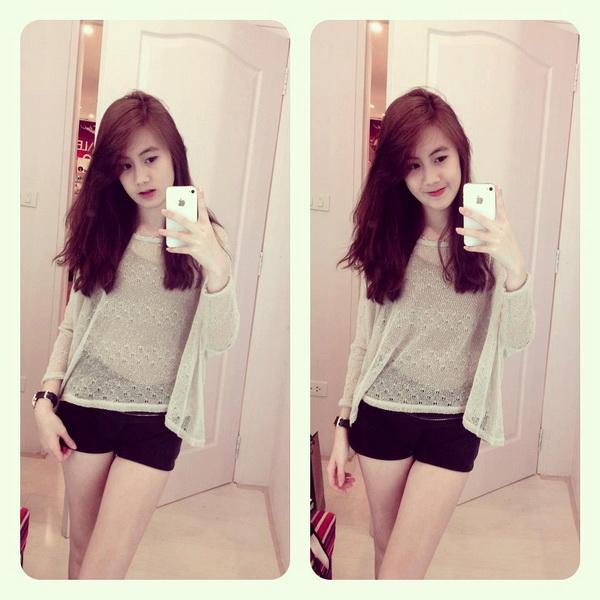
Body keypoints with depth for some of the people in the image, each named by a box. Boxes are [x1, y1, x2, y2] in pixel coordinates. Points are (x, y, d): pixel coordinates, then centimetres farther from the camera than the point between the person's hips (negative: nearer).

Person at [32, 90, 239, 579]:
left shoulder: (204, 238, -3)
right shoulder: (103, 231, 5)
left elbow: (219, 343, -13)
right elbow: (73, 322, 10)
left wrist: (217, 266, -30)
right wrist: (46, 398, 1)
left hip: (155, 422, -2)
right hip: (84, 408, 3)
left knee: (101, 573, -1)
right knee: (81, 550, 15)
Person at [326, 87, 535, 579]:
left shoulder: (490, 232, -5)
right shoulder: (386, 238, 1)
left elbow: (517, 341, -13)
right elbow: (363, 341, 5)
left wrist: (515, 267, -32)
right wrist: (342, 426, 5)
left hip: (453, 425, -2)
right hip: (381, 414, 2)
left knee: (399, 574, 0)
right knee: (384, 548, 17)